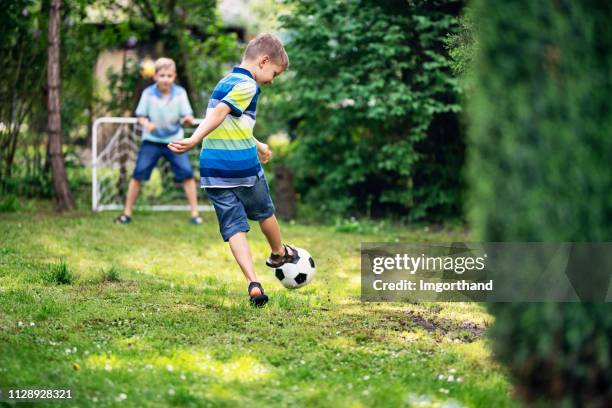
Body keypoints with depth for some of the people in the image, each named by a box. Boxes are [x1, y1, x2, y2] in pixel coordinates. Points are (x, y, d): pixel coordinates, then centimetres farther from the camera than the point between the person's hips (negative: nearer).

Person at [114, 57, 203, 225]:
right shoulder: (148, 93, -10)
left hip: (174, 140, 0)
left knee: (187, 174, -10)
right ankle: (127, 213, 8)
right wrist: (146, 124, -28)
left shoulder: (180, 93, -9)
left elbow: (187, 116, -11)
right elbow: (140, 116, -6)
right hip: (151, 140, 0)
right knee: (138, 175, -4)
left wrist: (188, 119, -35)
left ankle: (195, 213, -1)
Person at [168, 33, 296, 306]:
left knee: (234, 227, 1)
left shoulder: (225, 82, 18)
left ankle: (253, 284, -10)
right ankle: (279, 254, 43)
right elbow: (217, 114, -25)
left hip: (213, 170, 7)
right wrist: (193, 141, -35)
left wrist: (257, 145, 43)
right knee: (264, 213, 20)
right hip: (243, 166, -7)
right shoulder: (247, 86, -10)